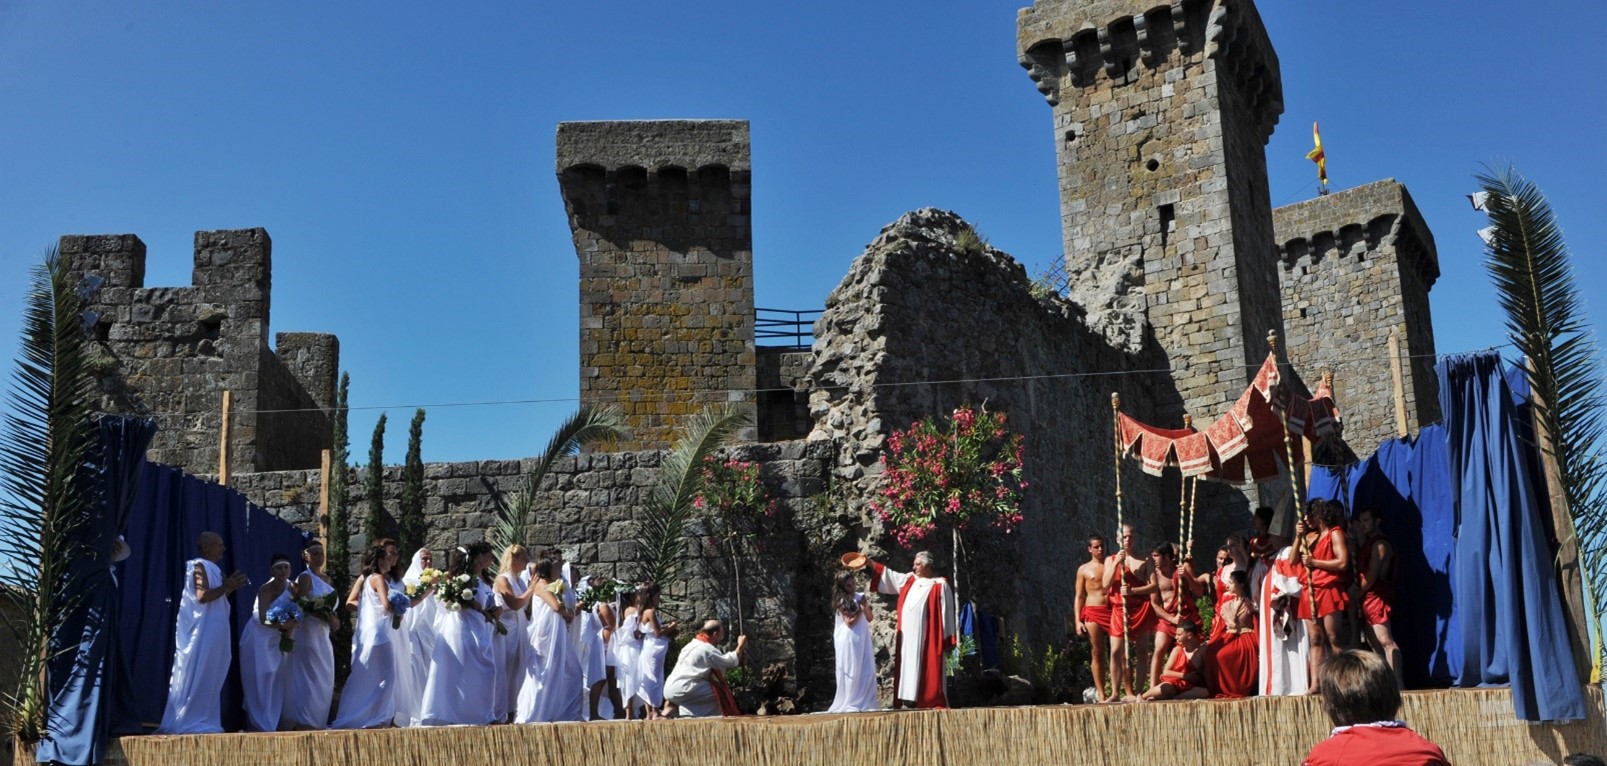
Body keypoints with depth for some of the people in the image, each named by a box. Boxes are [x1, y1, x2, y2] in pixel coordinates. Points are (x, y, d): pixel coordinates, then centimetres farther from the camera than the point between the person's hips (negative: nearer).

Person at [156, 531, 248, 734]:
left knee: (207, 678, 9)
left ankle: (198, 722, 11)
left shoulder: (210, 568, 17)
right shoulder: (199, 566, -10)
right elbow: (202, 596, -22)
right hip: (202, 633, -10)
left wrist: (230, 587, 10)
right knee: (197, 677, -8)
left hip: (211, 633, 10)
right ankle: (189, 723, -5)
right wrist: (226, 586, -16)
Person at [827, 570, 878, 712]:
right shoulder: (842, 601, -8)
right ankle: (850, 704, 2)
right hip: (850, 640, -6)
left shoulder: (860, 597, 10)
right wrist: (860, 609, -10)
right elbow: (849, 622, -14)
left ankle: (864, 703, 10)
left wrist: (865, 608, -4)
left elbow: (870, 618, 14)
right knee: (852, 673, -4)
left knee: (867, 672, 4)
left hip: (863, 640, 6)